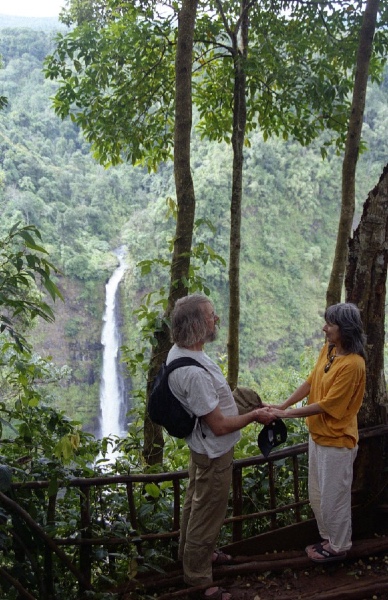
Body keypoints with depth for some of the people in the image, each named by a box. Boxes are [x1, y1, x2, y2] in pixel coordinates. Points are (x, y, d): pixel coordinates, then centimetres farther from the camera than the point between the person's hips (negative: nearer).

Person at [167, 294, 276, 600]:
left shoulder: (178, 352, -7)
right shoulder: (194, 372, -38)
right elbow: (219, 426, -30)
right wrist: (254, 416, -16)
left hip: (202, 448, 10)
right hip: (214, 454, -10)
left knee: (196, 504, 28)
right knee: (207, 515, 10)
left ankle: (198, 553, 51)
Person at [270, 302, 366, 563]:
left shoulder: (352, 364, -26)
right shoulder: (328, 350, 1)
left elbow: (327, 405, -24)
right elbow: (310, 383, 4)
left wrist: (289, 413, -20)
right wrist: (282, 405, -6)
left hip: (337, 441, -9)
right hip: (318, 434, 9)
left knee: (334, 497, 9)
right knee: (317, 495, 21)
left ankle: (338, 547, 30)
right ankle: (328, 538, 40)